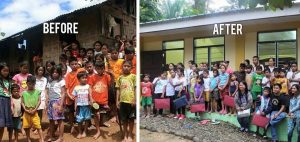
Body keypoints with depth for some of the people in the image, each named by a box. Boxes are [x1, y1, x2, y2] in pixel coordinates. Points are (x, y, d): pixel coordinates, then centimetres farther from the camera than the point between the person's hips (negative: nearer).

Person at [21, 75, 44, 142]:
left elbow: (39, 101, -3)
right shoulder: (24, 93, 4)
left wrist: (34, 110, -11)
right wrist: (26, 110, -10)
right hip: (26, 112, 2)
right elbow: (22, 102, 4)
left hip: (34, 112, -2)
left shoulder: (37, 92, 0)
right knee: (27, 127, 9)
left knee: (38, 126, -7)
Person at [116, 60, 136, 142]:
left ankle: (130, 135, 20)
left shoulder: (133, 76, -2)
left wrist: (134, 100, -11)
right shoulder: (120, 78, 8)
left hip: (131, 101, -3)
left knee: (131, 119, 7)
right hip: (122, 101, 3)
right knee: (124, 119, 11)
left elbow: (136, 89, -4)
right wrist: (117, 101, 5)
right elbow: (118, 90, 11)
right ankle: (125, 135, 24)